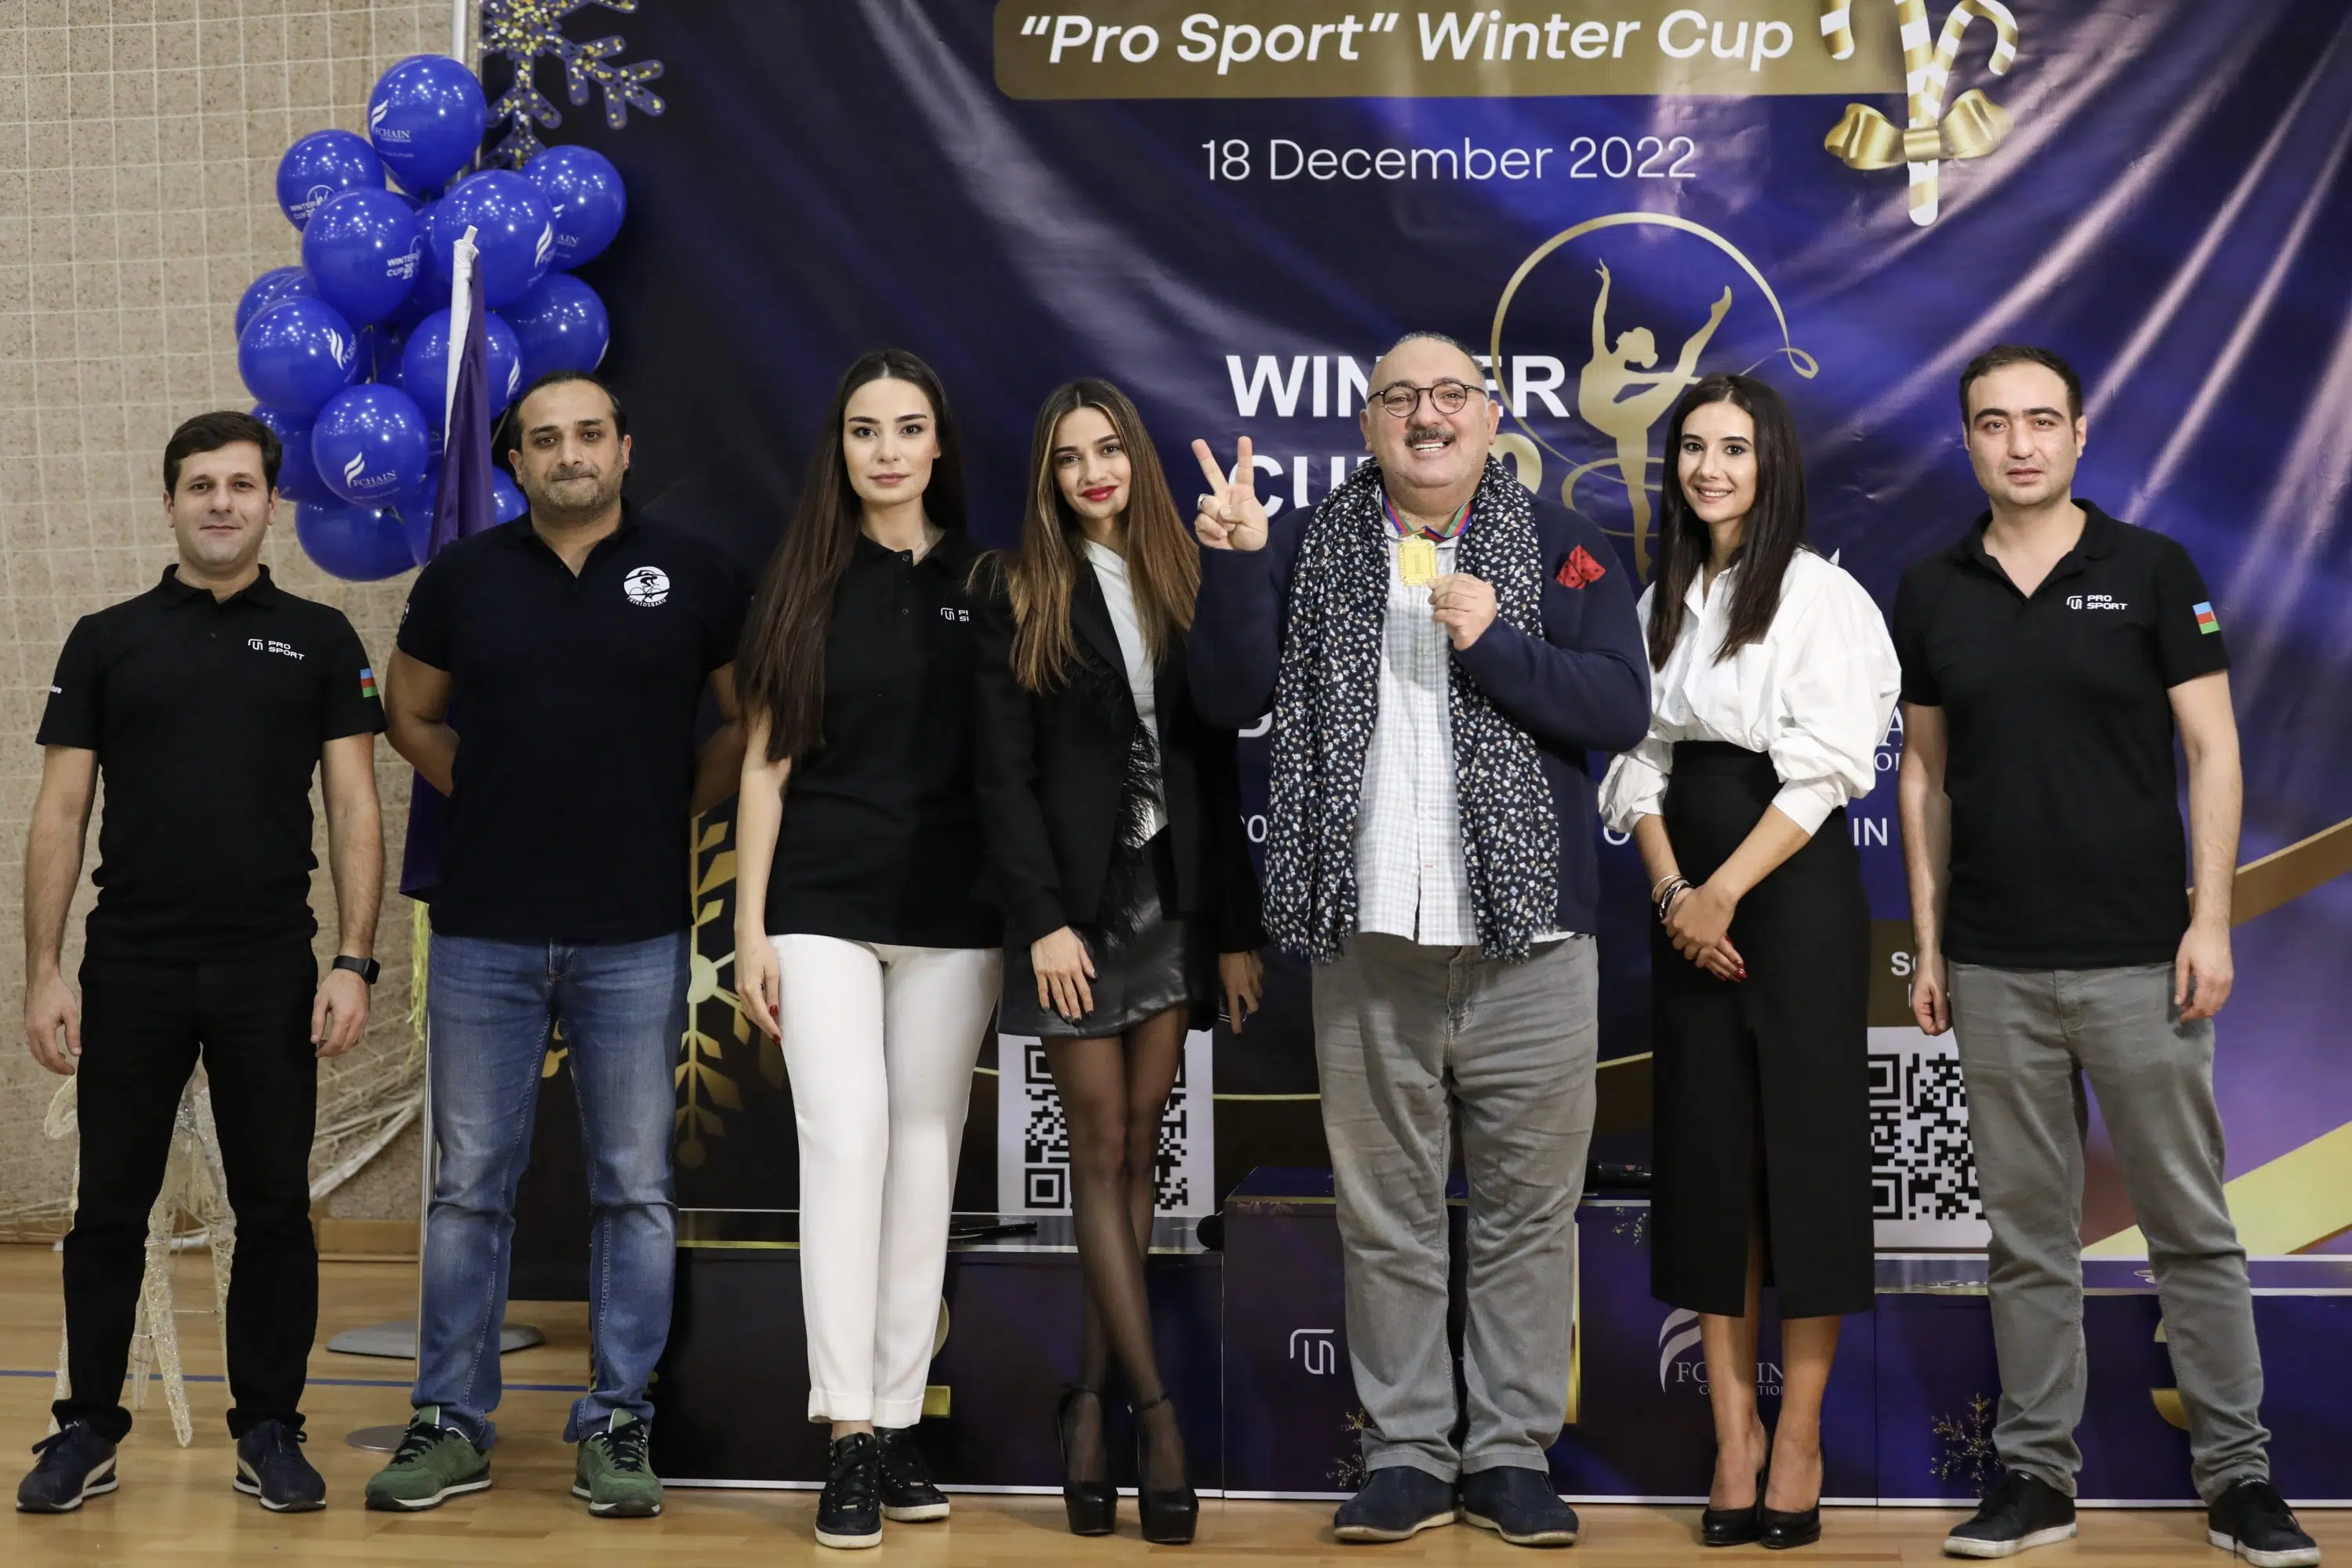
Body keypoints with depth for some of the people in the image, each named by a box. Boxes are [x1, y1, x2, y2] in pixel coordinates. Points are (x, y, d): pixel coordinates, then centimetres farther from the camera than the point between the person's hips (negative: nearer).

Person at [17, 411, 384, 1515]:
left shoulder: (319, 640, 5)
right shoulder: (106, 641, 6)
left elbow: (353, 807, 1)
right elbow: (60, 814, 4)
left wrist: (354, 960, -8)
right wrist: (42, 973, -3)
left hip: (271, 971, 0)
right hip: (131, 969, 0)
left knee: (274, 1208, 5)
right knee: (109, 1209, 7)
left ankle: (269, 1429, 15)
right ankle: (88, 1429, 18)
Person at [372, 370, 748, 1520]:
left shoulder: (691, 574, 2)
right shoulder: (465, 575, 6)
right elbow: (412, 715, 18)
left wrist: (676, 811, 4)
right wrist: (497, 800, 9)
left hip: (636, 936, -1)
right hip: (485, 930, 1)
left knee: (634, 1188, 4)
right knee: (470, 1185, 6)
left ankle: (617, 1425, 13)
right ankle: (450, 1423, 15)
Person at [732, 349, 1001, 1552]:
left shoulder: (984, 582, 5)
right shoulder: (804, 583, 5)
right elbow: (766, 763, 5)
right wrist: (750, 931, 0)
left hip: (952, 913, 1)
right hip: (823, 906, -1)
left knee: (926, 1155, 4)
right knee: (846, 1140, -12)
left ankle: (898, 1424, 12)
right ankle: (847, 1439, -11)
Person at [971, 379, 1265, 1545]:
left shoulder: (1181, 584, 9)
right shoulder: (1019, 589, 1)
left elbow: (1219, 766, 7)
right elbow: (1004, 770, -4)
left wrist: (1237, 926, 3)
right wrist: (1042, 920, -13)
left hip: (1175, 899, 3)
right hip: (1077, 902, -3)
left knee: (1138, 1150, 4)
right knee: (1102, 1153, -2)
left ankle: (1089, 1402, 11)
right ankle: (1155, 1411, 0)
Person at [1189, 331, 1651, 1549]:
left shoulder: (1558, 546, 5)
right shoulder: (1312, 548, 9)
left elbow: (1622, 708, -3)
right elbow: (1232, 698, 2)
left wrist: (1496, 643, -15)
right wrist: (1234, 564, -10)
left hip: (1525, 944, -1)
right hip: (1368, 947, 1)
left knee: (1527, 1211, 5)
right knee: (1384, 1217, 7)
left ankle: (1512, 1453, 15)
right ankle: (1405, 1453, 17)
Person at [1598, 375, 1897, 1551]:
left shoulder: (1821, 595, -5)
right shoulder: (1663, 604, 12)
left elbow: (1823, 768, -12)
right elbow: (1641, 759, 8)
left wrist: (1724, 892, -13)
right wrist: (1671, 890, -6)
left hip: (1794, 883, -5)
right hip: (1688, 891, 6)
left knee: (1803, 1143, -3)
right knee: (1703, 1148, 4)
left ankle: (1800, 1431, 5)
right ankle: (1732, 1421, 9)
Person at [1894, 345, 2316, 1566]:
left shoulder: (2150, 571, -1)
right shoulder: (1931, 592, 6)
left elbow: (2212, 752, -2)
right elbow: (1925, 776, 10)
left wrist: (2210, 923, -9)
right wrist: (1928, 944, 7)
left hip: (2137, 959, -2)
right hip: (1993, 970, 2)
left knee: (2190, 1224, 3)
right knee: (2026, 1232, 9)